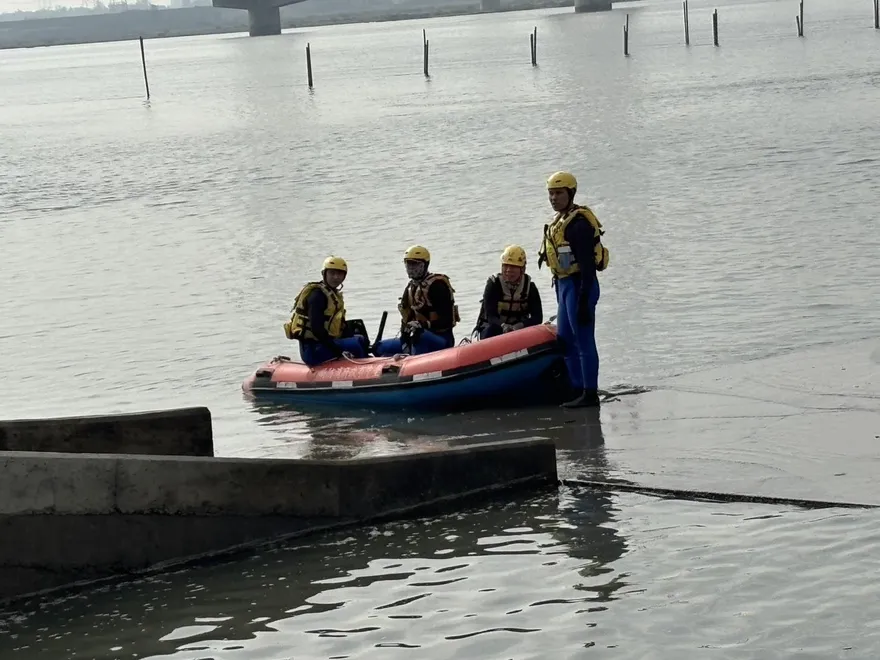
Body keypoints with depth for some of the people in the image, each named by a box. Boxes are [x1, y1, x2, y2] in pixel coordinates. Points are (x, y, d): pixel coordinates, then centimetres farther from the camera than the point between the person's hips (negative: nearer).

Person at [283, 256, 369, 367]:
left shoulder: (334, 295, 20)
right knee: (359, 341, -21)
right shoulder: (317, 295, -13)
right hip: (313, 350, -11)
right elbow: (316, 328, -23)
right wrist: (337, 349, -25)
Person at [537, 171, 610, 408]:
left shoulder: (579, 222, -16)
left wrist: (583, 300, -24)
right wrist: (561, 297, 22)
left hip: (579, 286, -11)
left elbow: (587, 265, -21)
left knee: (584, 341, -7)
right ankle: (578, 389, 21)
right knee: (565, 341, 15)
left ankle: (590, 394, -4)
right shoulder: (559, 221, 15)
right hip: (564, 285, 11)